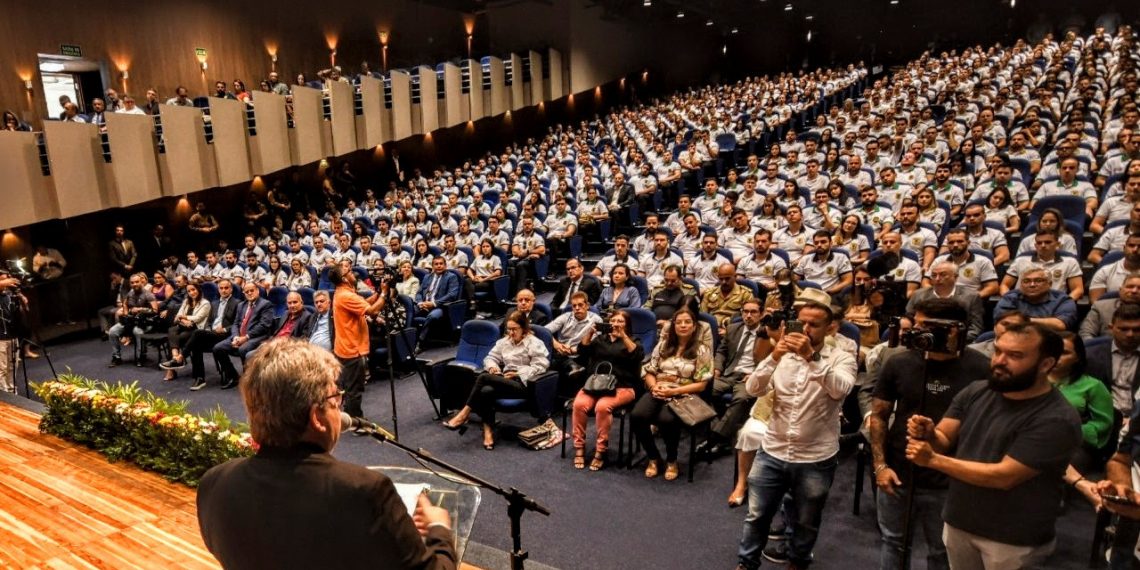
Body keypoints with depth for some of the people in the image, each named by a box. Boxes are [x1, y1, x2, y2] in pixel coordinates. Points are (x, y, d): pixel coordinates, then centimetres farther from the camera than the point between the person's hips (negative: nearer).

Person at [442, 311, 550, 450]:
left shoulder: (535, 343, 1)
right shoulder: (504, 341, 19)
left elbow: (540, 366, -8)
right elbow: (491, 357, 21)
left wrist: (518, 373, -15)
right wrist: (492, 367, -3)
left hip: (522, 383, -6)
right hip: (505, 380, 6)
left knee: (483, 377, -27)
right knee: (485, 391, -33)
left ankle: (464, 414, -20)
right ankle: (488, 430, -28)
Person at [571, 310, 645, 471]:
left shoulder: (632, 341, 16)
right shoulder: (599, 338, 25)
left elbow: (638, 355, -6)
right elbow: (582, 351, 10)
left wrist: (623, 336, -13)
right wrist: (589, 333, -4)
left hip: (621, 388, -3)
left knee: (602, 406, -33)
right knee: (579, 404, -28)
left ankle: (601, 451, -23)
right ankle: (579, 448, -18)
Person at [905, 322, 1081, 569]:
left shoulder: (1056, 420, -21)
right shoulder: (975, 392, -3)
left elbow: (1004, 476, -26)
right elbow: (943, 441, -1)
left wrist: (932, 460, -25)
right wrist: (927, 434, -25)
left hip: (1013, 540, -5)